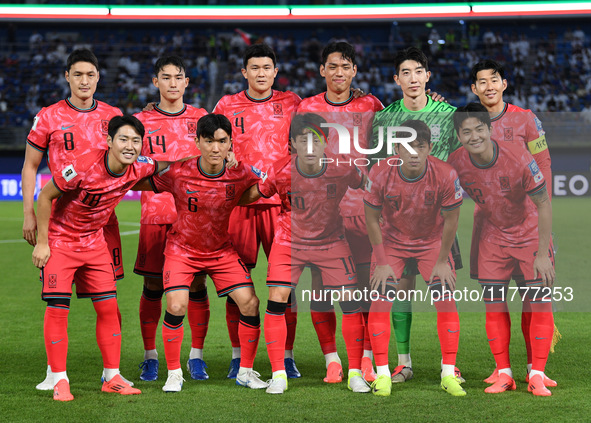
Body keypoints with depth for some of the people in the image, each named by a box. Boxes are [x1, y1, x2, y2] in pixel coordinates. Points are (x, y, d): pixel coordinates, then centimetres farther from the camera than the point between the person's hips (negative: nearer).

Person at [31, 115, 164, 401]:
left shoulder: (138, 168, -12)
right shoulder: (82, 168, -29)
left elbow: (162, 166, 12)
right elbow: (45, 196, -17)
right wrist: (42, 242, -15)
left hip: (94, 242, 5)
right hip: (60, 240, -5)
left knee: (108, 307, 2)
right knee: (57, 308, -9)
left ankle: (112, 377, 12)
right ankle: (60, 380, 0)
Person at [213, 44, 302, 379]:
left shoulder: (291, 103, 9)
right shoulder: (227, 106, 9)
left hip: (281, 200, 0)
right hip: (237, 200, 0)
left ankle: (287, 355, 6)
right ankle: (238, 355, 8)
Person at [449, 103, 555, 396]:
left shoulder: (519, 159, -27)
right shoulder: (456, 163, -16)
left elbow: (543, 205, -18)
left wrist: (542, 253, -19)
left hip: (531, 233, -3)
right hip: (493, 236, 3)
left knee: (540, 302, -7)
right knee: (493, 304, 0)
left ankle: (537, 376, 0)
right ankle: (504, 374, 11)